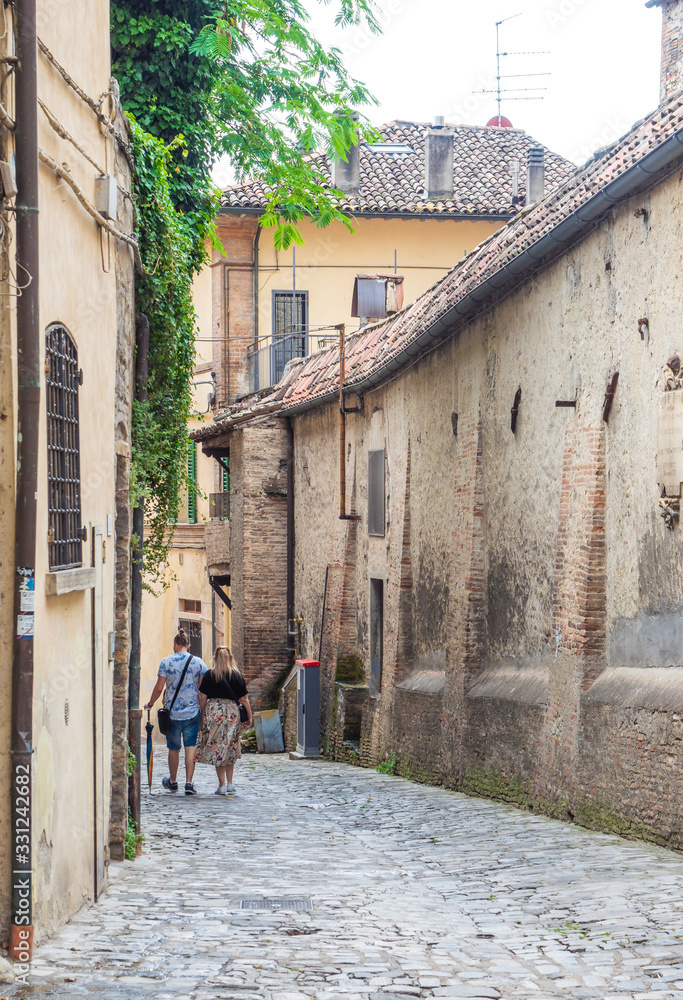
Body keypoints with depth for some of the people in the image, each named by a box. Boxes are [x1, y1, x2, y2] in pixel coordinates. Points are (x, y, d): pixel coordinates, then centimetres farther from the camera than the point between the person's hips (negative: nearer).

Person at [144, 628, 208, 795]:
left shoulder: (166, 662, -5)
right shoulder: (198, 662, -1)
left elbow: (159, 688, -5)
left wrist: (150, 704, 11)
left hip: (172, 712, 0)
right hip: (193, 712, 0)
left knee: (173, 748, 13)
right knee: (190, 747, 2)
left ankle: (172, 782, 28)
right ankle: (189, 783, -7)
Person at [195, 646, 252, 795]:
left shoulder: (208, 675, 1)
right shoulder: (237, 675, 3)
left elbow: (202, 698, 1)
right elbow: (244, 699, 4)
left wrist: (203, 715, 11)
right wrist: (249, 717, 12)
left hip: (213, 712, -1)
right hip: (232, 713, 1)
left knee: (216, 748, 3)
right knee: (230, 748, 15)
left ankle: (222, 784, 0)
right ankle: (229, 783, 15)